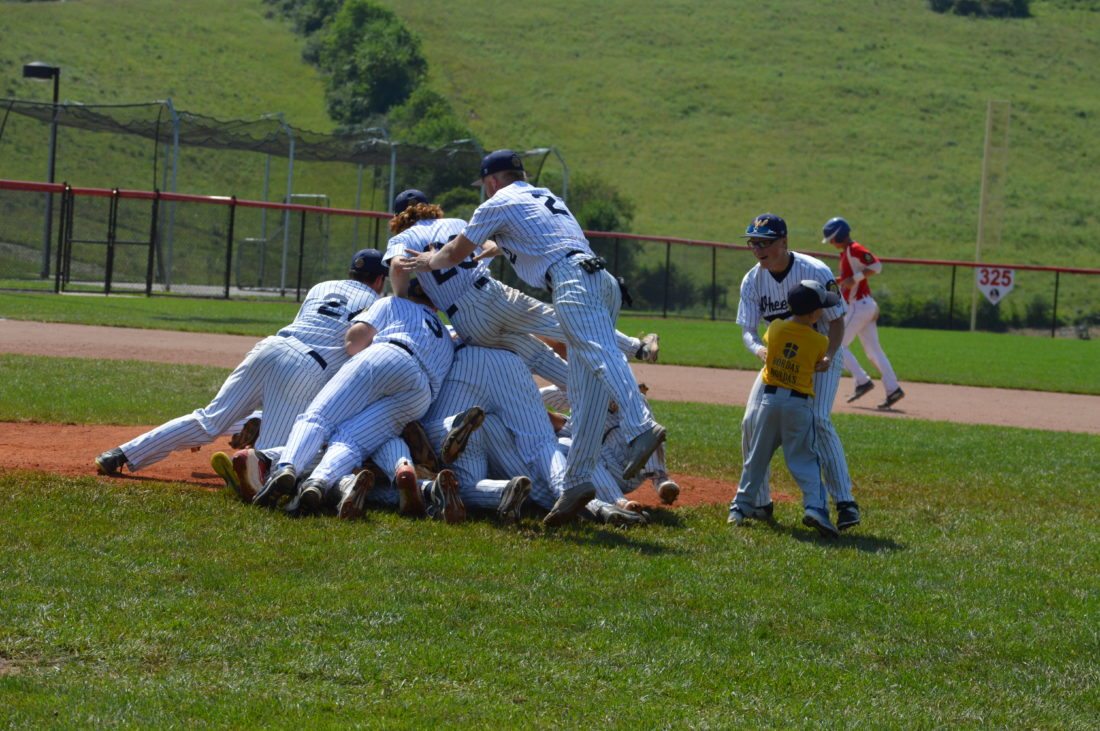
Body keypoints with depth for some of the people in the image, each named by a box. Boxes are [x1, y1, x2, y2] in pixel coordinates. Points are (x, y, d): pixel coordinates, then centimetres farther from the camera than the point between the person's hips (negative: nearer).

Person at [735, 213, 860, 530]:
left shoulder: (816, 272, -22)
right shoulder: (753, 281, -9)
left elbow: (837, 322, -16)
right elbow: (748, 329, -11)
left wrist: (828, 356, -35)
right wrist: (759, 349, -36)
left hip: (820, 355, -5)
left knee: (818, 420, -24)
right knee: (752, 421, -6)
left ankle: (845, 501, -22)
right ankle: (758, 501, 9)